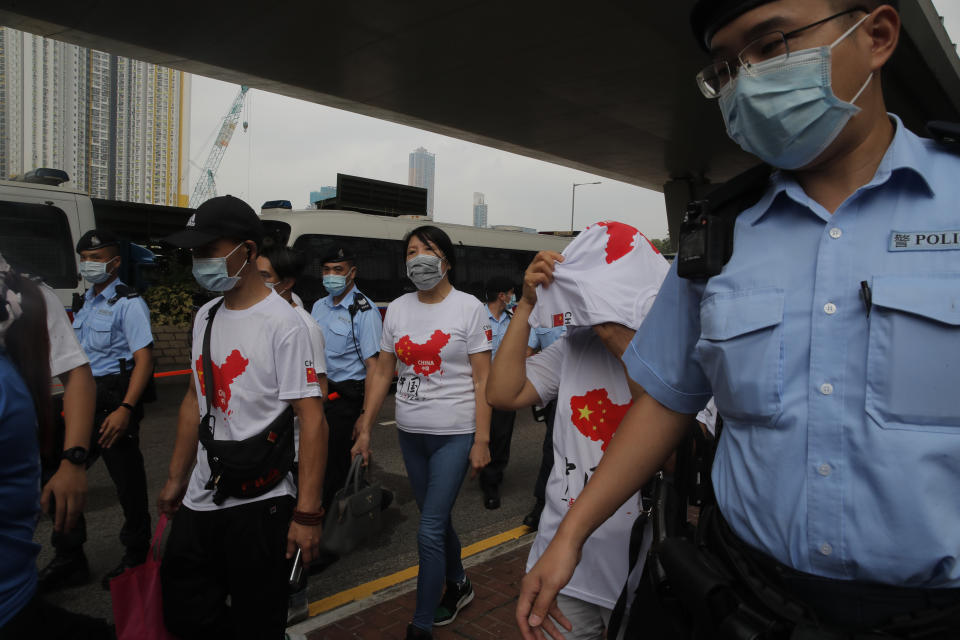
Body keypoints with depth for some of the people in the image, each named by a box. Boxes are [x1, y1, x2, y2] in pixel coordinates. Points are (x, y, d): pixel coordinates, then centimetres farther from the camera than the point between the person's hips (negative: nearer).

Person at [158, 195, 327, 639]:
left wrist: (307, 513, -21)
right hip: (200, 502, 7)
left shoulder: (283, 323, -16)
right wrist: (176, 479, 18)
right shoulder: (206, 316, 8)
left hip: (259, 507, -7)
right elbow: (195, 400, 16)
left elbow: (312, 420, -20)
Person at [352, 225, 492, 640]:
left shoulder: (469, 307, -6)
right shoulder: (397, 309, 6)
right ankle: (458, 586, 43)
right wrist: (365, 428, 6)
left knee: (429, 531, -5)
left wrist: (482, 440, -12)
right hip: (410, 433, 5)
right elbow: (383, 373, 9)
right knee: (437, 521, 18)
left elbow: (482, 379, -8)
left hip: (455, 434, -5)